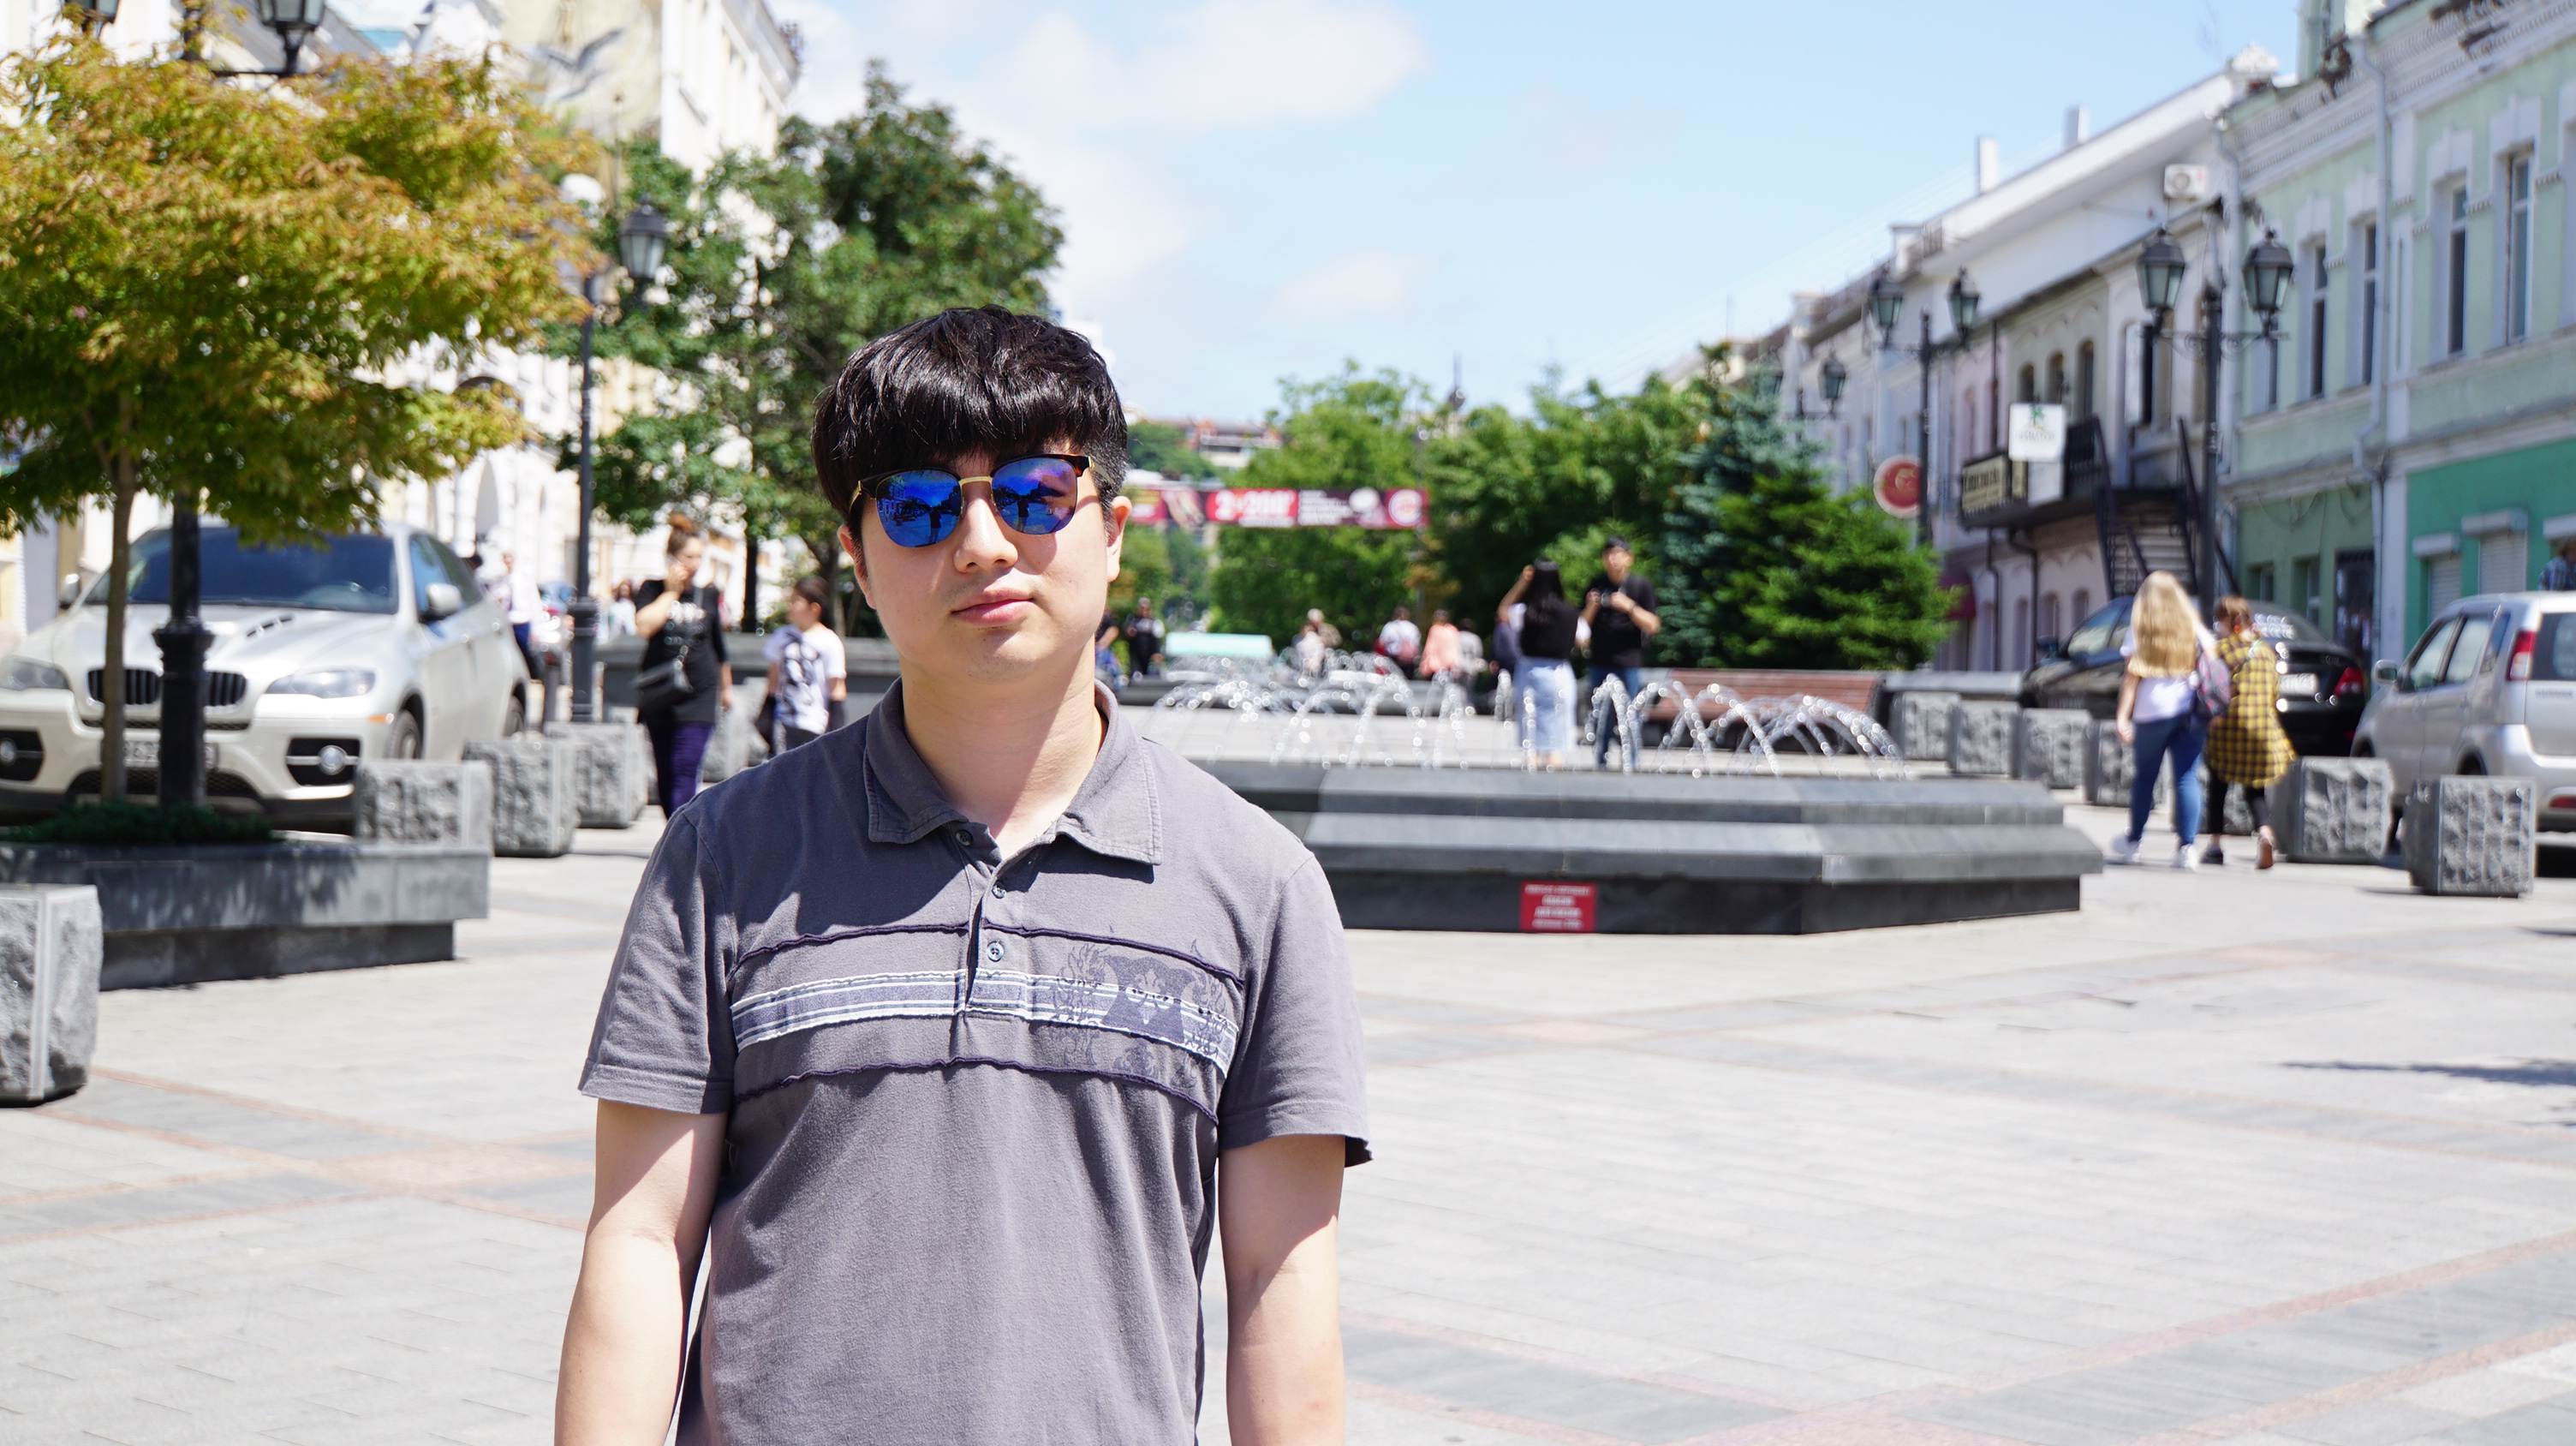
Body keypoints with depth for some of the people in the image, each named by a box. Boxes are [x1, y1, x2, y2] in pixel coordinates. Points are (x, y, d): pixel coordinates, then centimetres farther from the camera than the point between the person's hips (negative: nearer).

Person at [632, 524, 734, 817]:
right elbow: (644, 625, -19)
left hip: (699, 696, 0)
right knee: (665, 773, 9)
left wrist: (726, 687, 27)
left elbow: (719, 647, 19)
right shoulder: (653, 590, 2)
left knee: (685, 770, -13)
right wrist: (672, 591, -11)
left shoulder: (709, 596, 7)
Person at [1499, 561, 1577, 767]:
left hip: (1529, 671, 0)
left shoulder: (1525, 611, -7)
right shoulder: (1568, 611, -6)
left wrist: (1520, 585, 10)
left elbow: (1502, 613, 13)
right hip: (1560, 673, 0)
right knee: (1555, 739, 4)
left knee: (1530, 742, 7)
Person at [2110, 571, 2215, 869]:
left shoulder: (2141, 629, 3)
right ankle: (2187, 847, -9)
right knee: (2187, 778, -1)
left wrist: (2123, 715, -5)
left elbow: (2133, 674, -3)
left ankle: (2133, 841, 22)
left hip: (2152, 710, -1)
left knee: (2144, 776, 11)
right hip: (2190, 711, 2)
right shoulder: (2195, 629, 10)